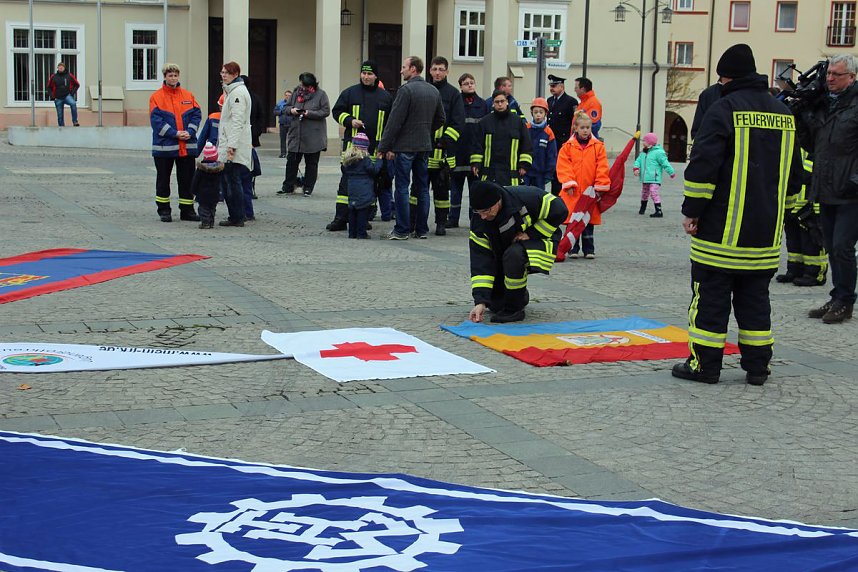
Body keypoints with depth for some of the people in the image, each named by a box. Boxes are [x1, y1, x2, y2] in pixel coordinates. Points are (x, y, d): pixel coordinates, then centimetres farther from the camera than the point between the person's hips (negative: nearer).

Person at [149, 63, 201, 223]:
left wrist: (189, 132, -12)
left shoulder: (188, 95, 9)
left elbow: (197, 115, 5)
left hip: (187, 147, 3)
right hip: (164, 145, -3)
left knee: (187, 179, 8)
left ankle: (187, 210, 16)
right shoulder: (156, 97, -1)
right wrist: (175, 133, -17)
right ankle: (164, 210, 15)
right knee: (163, 180, 5)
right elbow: (156, 120, -9)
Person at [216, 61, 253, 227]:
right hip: (229, 144, 10)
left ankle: (237, 218, -5)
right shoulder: (231, 91, 21)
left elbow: (237, 121, -19)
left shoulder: (238, 92, -12)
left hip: (235, 146, -10)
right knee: (228, 181, 11)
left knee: (232, 181, -8)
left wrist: (231, 146, -24)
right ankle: (235, 216, 14)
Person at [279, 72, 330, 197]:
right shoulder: (296, 93, 9)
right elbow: (286, 107, 15)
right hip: (296, 134, 4)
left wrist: (310, 113, -19)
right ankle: (288, 187, 13)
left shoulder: (321, 94, -4)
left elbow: (326, 111, -10)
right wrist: (291, 110, -8)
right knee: (291, 161, 4)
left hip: (313, 137, -4)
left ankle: (308, 188, 14)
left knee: (311, 163, 5)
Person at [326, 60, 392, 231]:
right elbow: (338, 111, 9)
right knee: (347, 180, -4)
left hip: (376, 147, 1)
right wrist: (350, 121, -9)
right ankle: (341, 218, -2)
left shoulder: (385, 97, 10)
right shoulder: (350, 93, 6)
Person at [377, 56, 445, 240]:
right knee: (422, 188, 11)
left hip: (405, 147, -7)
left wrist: (384, 147, -11)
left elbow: (395, 121, -15)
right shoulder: (434, 91, 9)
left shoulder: (406, 90, -13)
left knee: (402, 188, -2)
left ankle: (402, 230, -1)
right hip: (425, 146, 7)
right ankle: (422, 229, 14)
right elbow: (441, 119, 16)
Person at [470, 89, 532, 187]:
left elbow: (526, 143, 7)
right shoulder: (485, 121, 5)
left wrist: (524, 164, 0)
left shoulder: (518, 121, 6)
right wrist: (475, 163, -2)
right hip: (489, 171, 0)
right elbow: (477, 144, 6)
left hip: (510, 170, 0)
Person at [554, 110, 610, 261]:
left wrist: (600, 186, -6)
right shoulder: (568, 147, 0)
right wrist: (569, 183, -12)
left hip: (590, 192, 1)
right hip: (573, 192, -1)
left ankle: (589, 249, 16)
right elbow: (563, 166, -3)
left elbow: (602, 168, -1)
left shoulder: (598, 147, 2)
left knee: (589, 221, 8)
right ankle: (573, 248, 12)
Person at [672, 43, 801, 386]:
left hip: (723, 229, -6)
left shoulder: (724, 109, -9)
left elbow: (703, 164, -15)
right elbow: (793, 172, 19)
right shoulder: (784, 114, 12)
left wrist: (691, 211, -9)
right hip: (766, 231, 6)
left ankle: (704, 364, 4)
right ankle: (757, 367, 14)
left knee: (711, 294, 1)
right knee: (755, 297, 13)